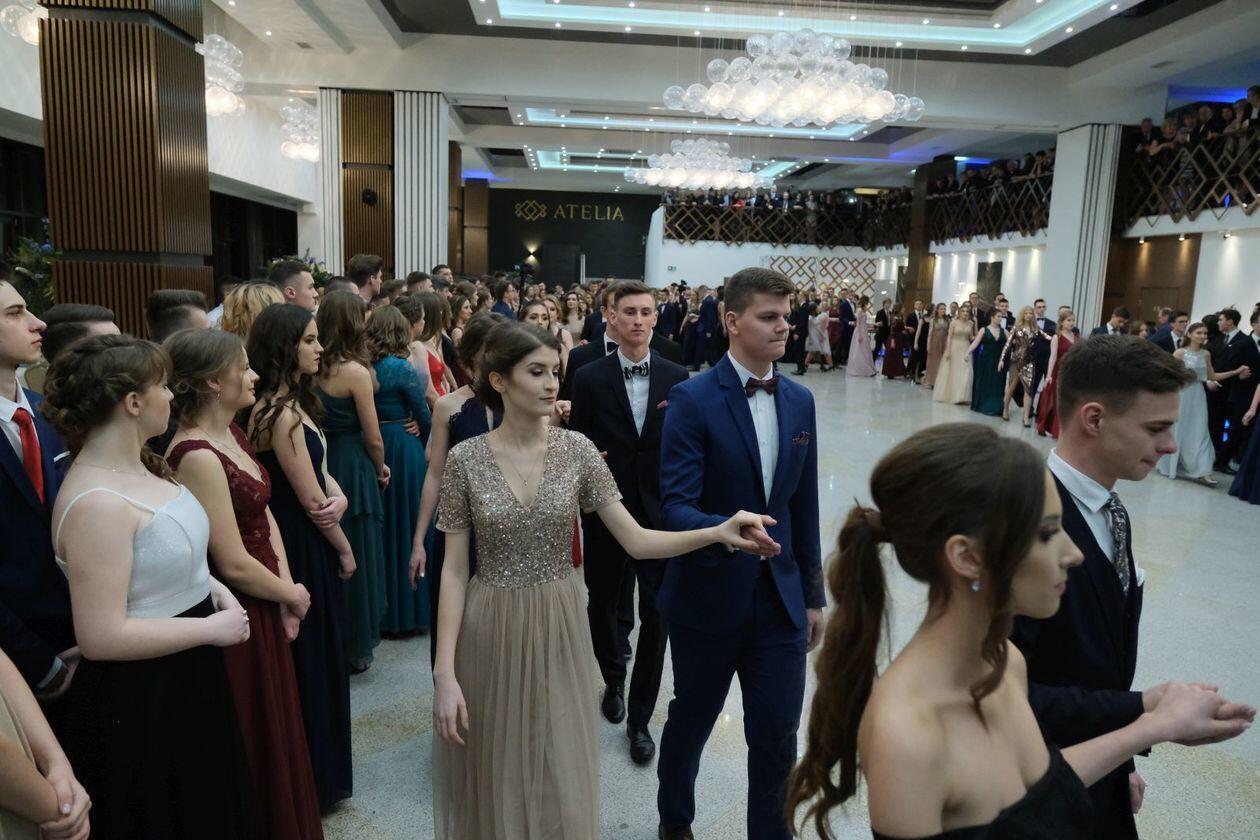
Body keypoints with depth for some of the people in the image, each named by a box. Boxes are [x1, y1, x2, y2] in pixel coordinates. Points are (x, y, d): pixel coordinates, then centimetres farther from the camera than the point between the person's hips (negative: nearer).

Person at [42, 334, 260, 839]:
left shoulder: (138, 467, 2)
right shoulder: (97, 503, -27)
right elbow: (102, 637, -27)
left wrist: (210, 585, 2)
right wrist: (211, 628, -20)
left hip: (186, 682, 9)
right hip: (140, 701, -9)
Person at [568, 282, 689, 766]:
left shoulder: (676, 377, 0)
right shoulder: (590, 378, -3)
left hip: (659, 512, 0)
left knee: (656, 616, 3)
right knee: (602, 604, 17)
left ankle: (640, 718, 20)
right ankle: (613, 681, 45)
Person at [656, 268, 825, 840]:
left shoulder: (800, 401, 4)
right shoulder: (693, 399, -14)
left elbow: (803, 506, 9)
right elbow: (674, 506, -20)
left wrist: (813, 594, 11)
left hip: (780, 600, 4)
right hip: (708, 598, -3)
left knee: (778, 736, 8)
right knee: (691, 722, 18)